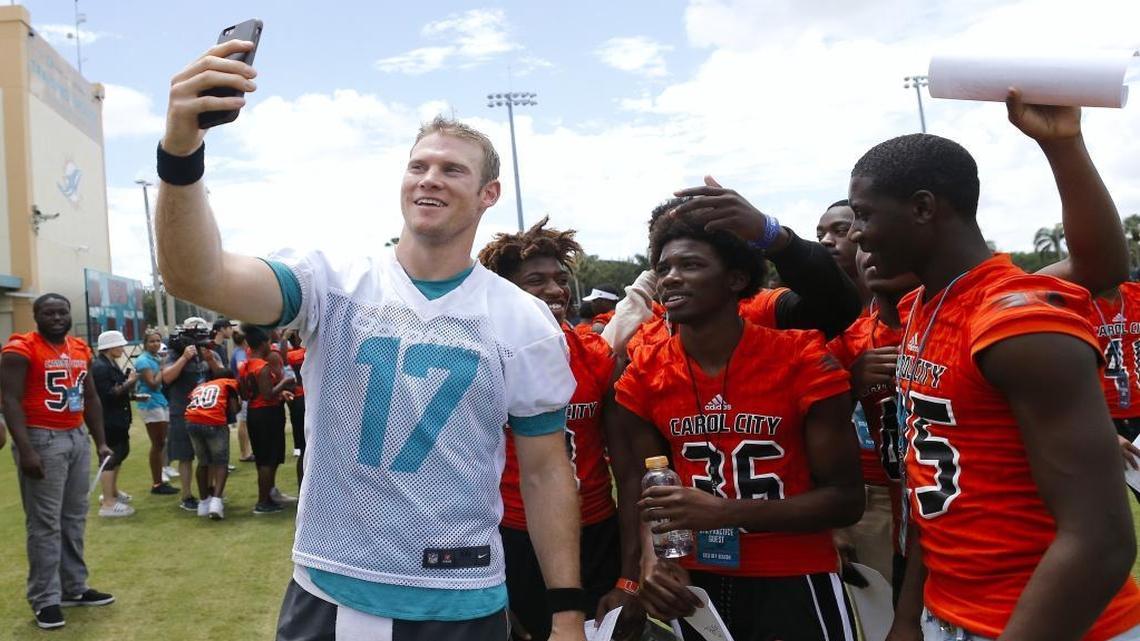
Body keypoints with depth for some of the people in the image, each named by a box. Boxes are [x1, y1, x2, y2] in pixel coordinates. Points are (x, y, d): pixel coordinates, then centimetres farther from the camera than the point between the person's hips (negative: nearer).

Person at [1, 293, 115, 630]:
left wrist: (100, 441, 15)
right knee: (45, 523, -2)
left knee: (75, 518, 14)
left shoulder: (81, 350, 11)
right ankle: (45, 600, 8)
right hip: (42, 440, -7)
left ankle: (74, 588, 25)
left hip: (77, 438, 7)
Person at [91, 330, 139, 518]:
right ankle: (108, 503, -2)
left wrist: (128, 381, -3)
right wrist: (128, 383, -18)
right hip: (107, 421, -11)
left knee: (120, 452, 23)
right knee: (110, 457, -7)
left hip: (117, 419, 11)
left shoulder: (111, 364, 13)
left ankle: (112, 492, 39)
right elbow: (108, 394, -26)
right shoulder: (99, 367, -19)